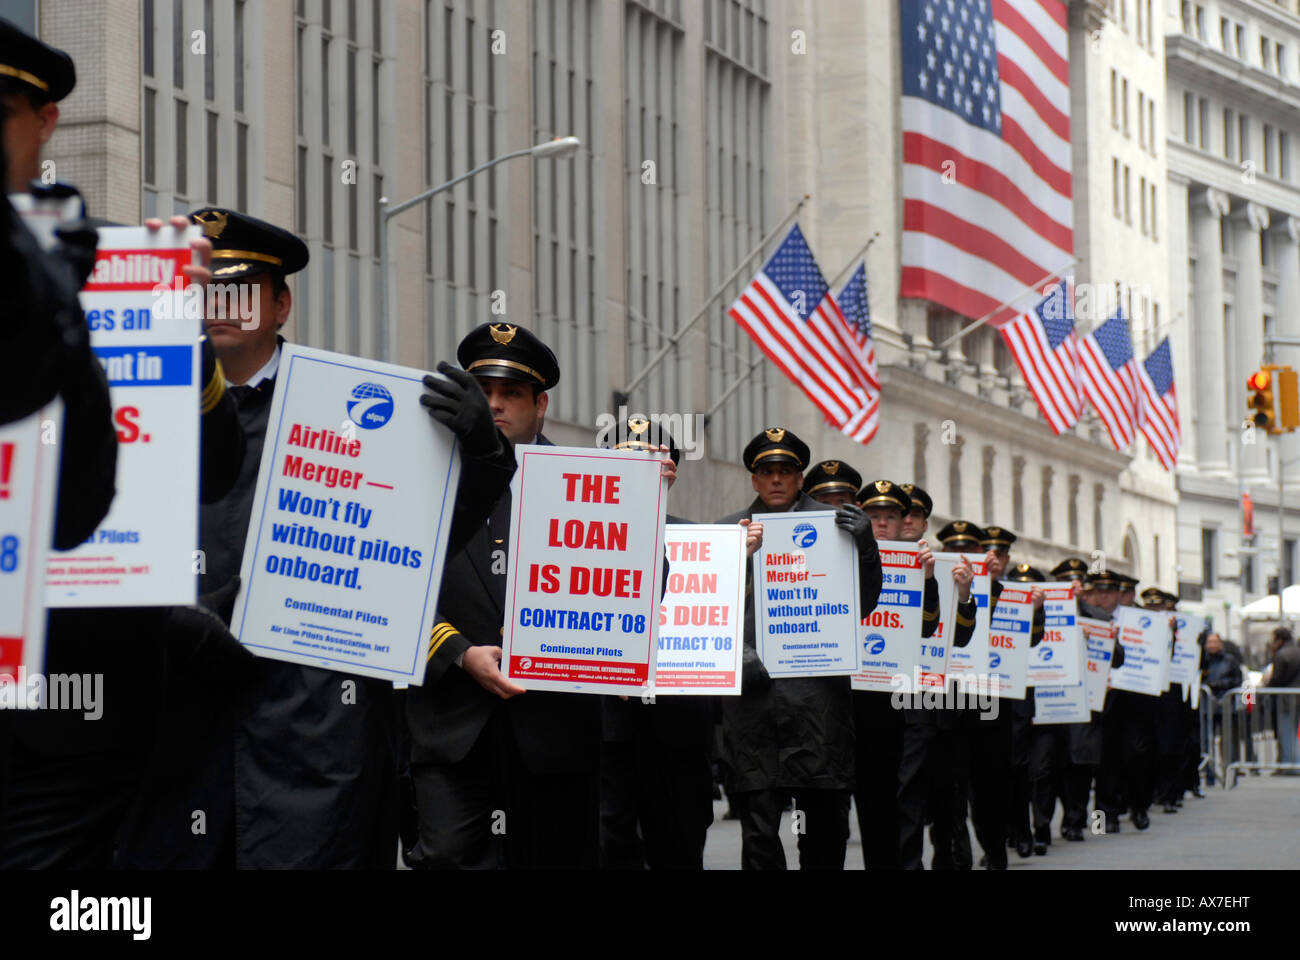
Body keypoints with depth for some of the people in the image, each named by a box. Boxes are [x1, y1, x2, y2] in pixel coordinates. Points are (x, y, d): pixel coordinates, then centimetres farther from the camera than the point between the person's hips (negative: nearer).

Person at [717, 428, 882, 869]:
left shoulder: (830, 524, 10)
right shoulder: (728, 530, 14)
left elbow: (863, 604, 8)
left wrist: (865, 545, -7)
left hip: (817, 691, 0)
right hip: (752, 693, 1)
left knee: (826, 823, 1)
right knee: (758, 824, -1)